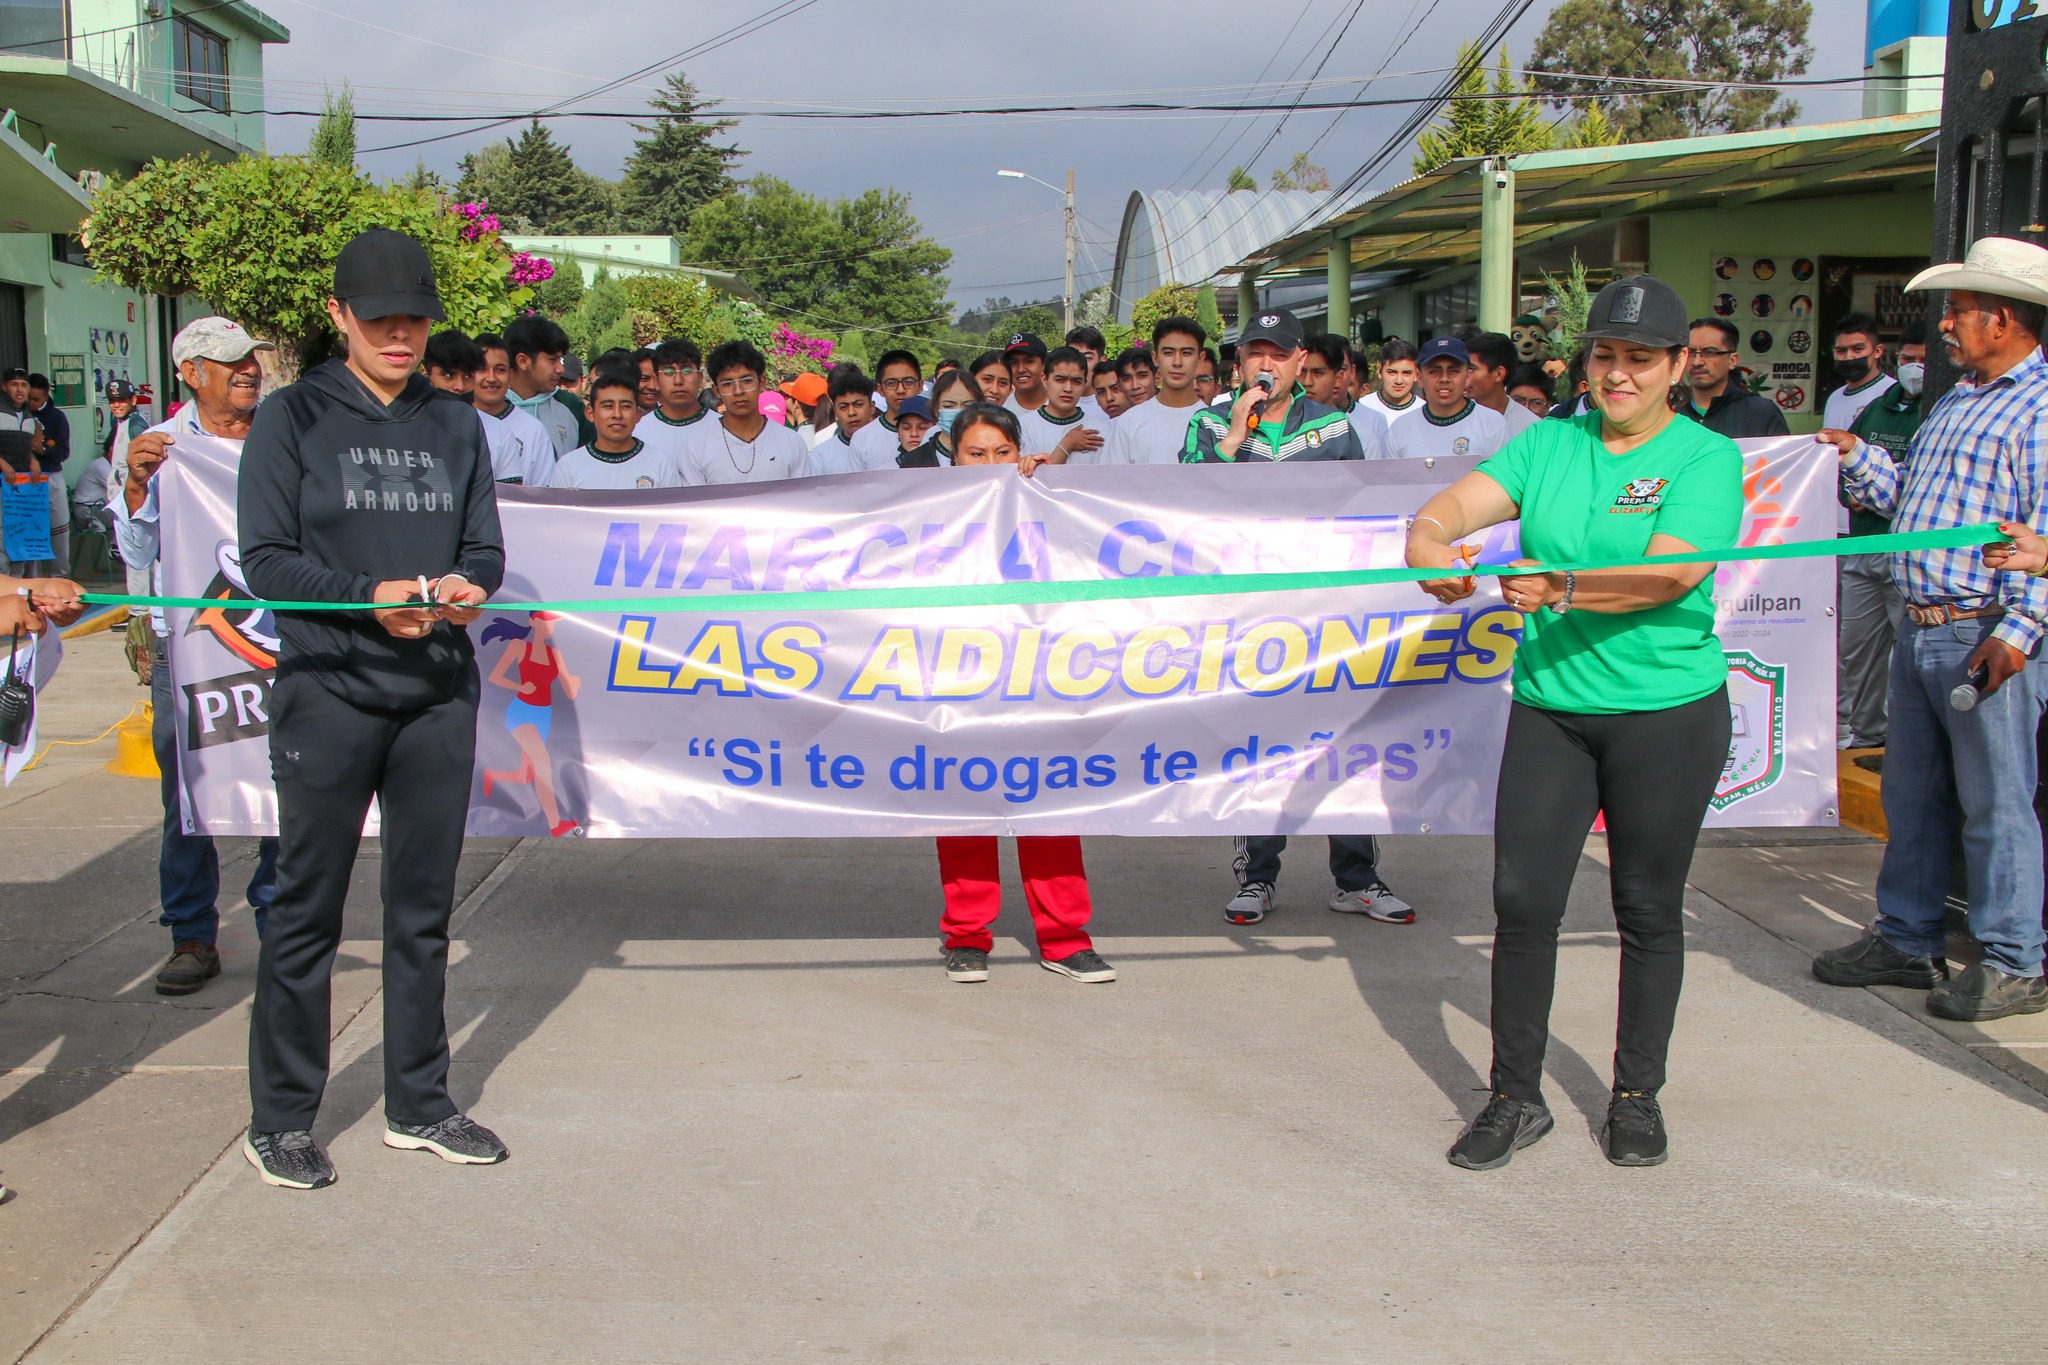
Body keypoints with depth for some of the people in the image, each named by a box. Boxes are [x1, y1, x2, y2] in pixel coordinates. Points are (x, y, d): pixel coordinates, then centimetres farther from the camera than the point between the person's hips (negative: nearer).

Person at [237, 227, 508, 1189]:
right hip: (328, 689, -4)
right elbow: (265, 559, -5)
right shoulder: (292, 417, 1)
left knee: (424, 904, 10)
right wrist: (372, 596, -18)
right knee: (307, 905, 1)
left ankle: (417, 1103, 23)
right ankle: (279, 1120, 13)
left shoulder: (455, 423, 12)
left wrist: (467, 586, -12)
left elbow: (485, 547, 11)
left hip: (439, 694, 4)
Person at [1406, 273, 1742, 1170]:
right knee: (1522, 898, -1)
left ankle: (1637, 1096, 25)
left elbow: (1674, 572, -19)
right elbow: (1457, 502, -5)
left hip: (1668, 713, -3)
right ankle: (1515, 1097, 12)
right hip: (1549, 706, 3)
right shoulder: (1548, 444, 8)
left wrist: (1562, 588, -32)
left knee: (1648, 909, 9)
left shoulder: (1706, 457, -4)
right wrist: (1429, 541, -29)